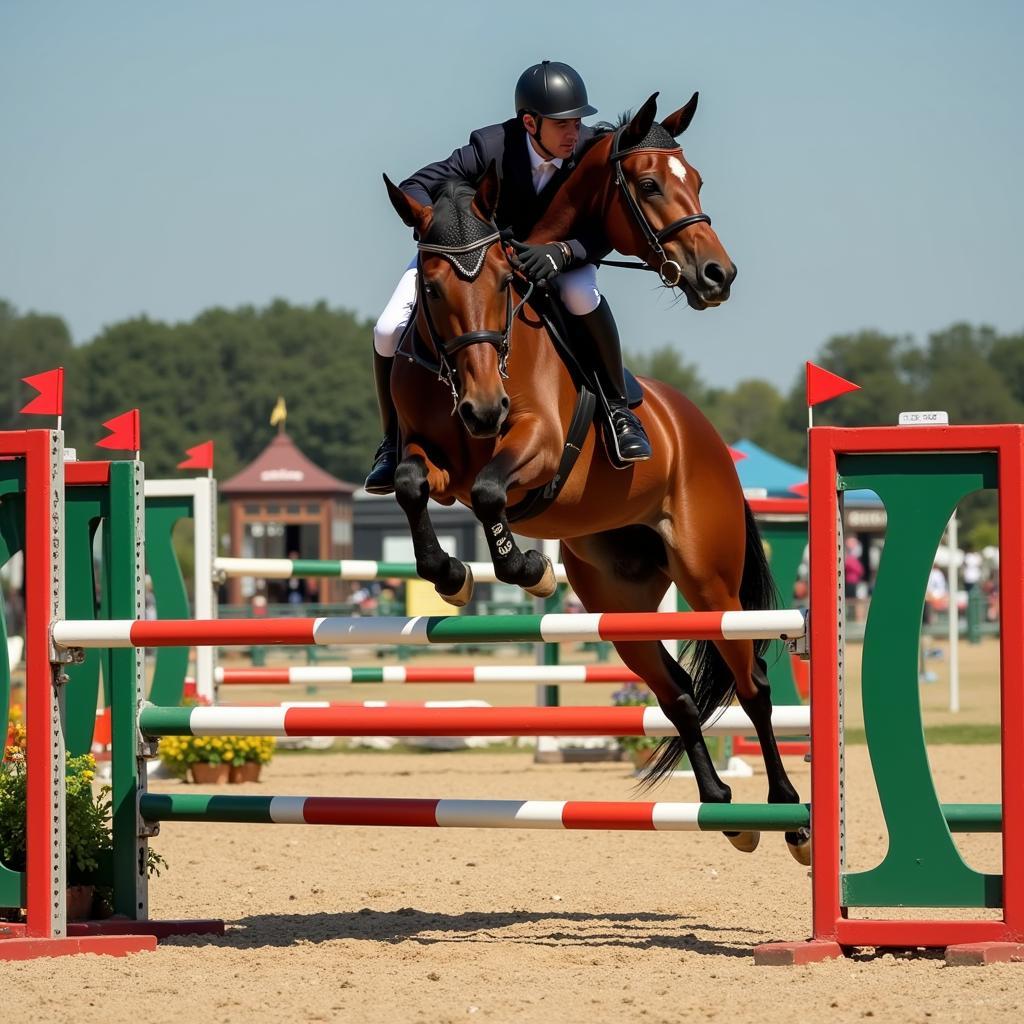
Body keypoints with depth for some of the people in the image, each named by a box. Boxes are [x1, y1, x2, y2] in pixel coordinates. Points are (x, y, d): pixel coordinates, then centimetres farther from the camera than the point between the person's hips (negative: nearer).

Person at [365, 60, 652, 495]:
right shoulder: (491, 146, -29)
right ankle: (393, 441, 10)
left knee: (581, 293, -36)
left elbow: (603, 233, -27)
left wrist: (560, 251, -48)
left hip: (557, 255, 0)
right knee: (389, 333, -16)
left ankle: (617, 408, -15)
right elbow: (414, 188, -28)